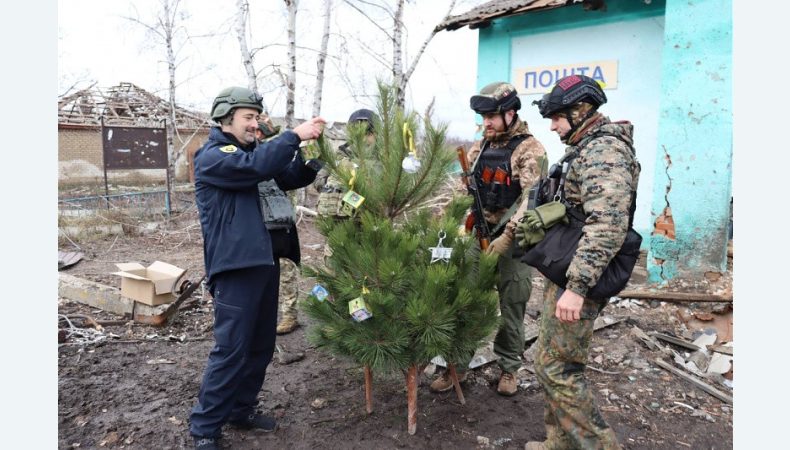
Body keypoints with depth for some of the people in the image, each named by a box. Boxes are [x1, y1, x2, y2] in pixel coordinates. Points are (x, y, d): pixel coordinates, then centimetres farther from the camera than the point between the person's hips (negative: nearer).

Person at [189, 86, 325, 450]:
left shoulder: (251, 152, 17)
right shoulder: (211, 156, -8)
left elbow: (293, 177, 17)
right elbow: (257, 165, -26)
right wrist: (295, 135, -19)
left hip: (264, 263, 9)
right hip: (235, 268, -9)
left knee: (261, 346, 15)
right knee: (230, 350, -5)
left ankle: (241, 410, 30)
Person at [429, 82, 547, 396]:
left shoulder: (530, 150, -8)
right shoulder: (479, 148, 11)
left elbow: (530, 199, -18)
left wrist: (507, 237, -25)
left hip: (514, 240, -5)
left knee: (511, 307, 7)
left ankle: (509, 368, 24)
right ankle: (457, 365, 17)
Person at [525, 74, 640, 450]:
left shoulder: (604, 150, -17)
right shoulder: (589, 148, 16)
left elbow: (607, 226, -29)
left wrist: (576, 286, -32)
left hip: (577, 278, -10)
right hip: (568, 272, 10)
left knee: (554, 366, -5)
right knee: (560, 362, 16)